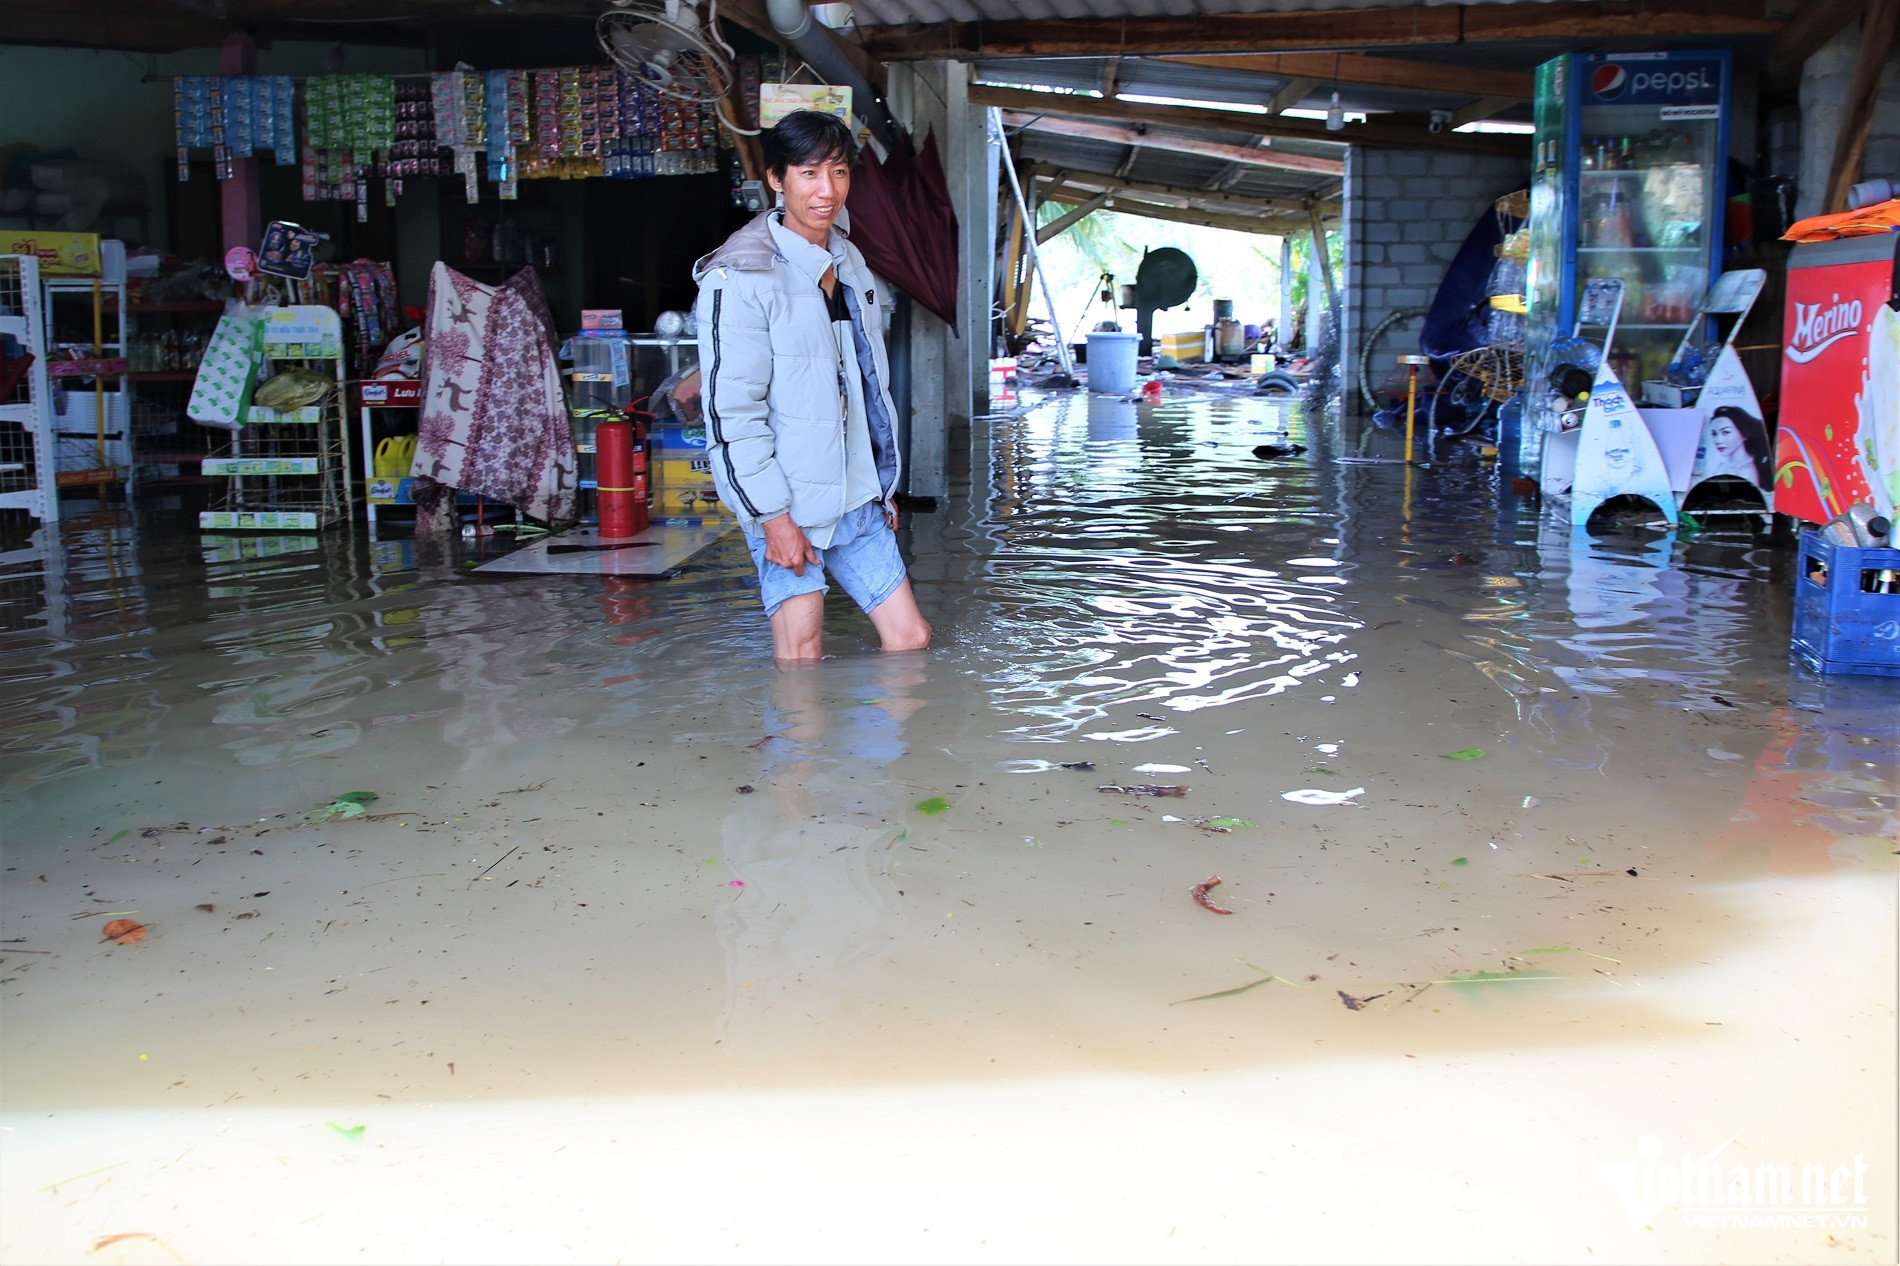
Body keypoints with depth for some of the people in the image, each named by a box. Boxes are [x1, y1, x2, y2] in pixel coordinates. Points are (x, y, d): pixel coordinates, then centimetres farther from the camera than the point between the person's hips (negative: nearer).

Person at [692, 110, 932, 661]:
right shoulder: (741, 277, -13)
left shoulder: (850, 264, 12)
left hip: (859, 500, 7)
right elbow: (731, 412, -16)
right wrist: (772, 516, -18)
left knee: (911, 638, 8)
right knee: (802, 658, -2)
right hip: (791, 505, -7)